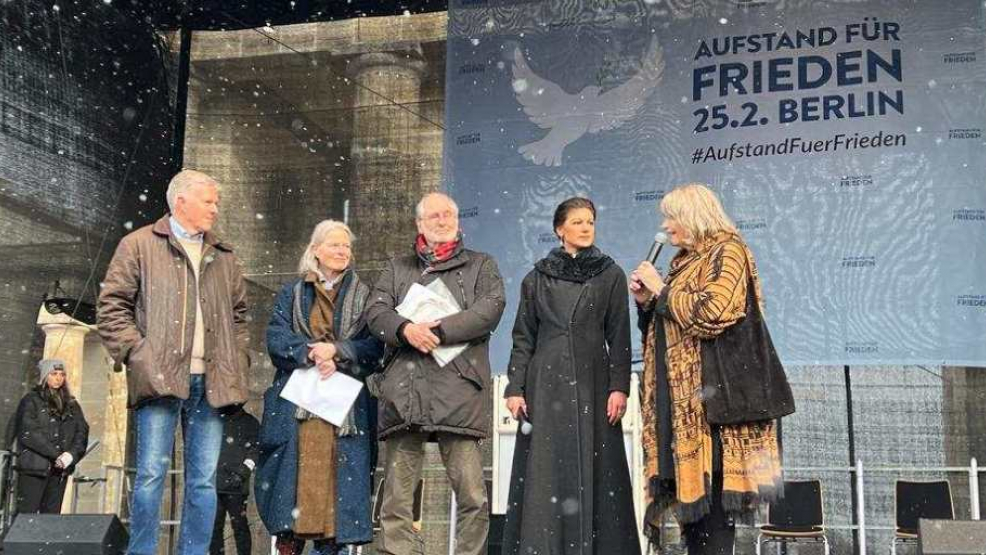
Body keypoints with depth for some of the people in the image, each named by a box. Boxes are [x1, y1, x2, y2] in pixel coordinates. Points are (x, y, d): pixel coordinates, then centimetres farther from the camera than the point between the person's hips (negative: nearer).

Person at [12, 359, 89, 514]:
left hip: (60, 469, 4)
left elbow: (82, 431, 7)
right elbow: (29, 433, -9)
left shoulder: (71, 404, 17)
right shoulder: (31, 401, 3)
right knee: (26, 513, -8)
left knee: (52, 515, 3)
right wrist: (56, 454, -14)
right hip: (34, 467, -4)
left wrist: (72, 454, -11)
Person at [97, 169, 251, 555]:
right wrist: (136, 353, -9)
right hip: (160, 378, -4)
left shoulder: (223, 256, 20)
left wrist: (238, 361, 11)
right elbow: (111, 306, 1)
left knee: (204, 480, 4)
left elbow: (239, 314, 24)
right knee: (151, 474, -6)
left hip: (209, 381, 4)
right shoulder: (139, 245, 6)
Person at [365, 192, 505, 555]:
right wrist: (406, 329, -12)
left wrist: (437, 331, -10)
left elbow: (490, 309, -1)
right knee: (397, 500, 1)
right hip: (403, 391, 2)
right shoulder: (398, 269, 24)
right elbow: (375, 311, 9)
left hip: (458, 391, -2)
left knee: (473, 497, -6)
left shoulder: (481, 266, 17)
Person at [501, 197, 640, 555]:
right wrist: (515, 389, -2)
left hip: (592, 384, -1)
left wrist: (619, 387, -8)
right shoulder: (537, 278, 8)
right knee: (545, 473, 0)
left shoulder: (611, 275, 6)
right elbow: (523, 338, 7)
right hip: (546, 384, 1)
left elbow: (619, 337, 2)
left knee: (592, 470, -1)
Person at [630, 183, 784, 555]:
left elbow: (711, 312, -20)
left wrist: (661, 288, -9)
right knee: (688, 491, 8)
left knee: (710, 490, -10)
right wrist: (646, 300, 7)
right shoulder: (685, 261, 21)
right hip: (679, 394, 9)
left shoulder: (727, 252, -4)